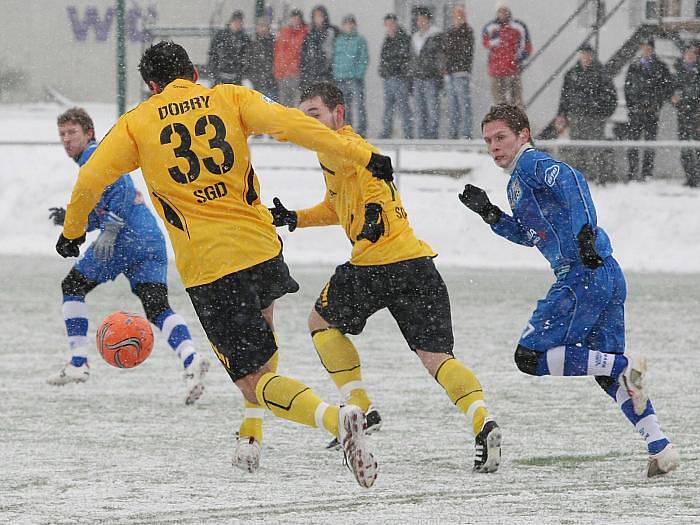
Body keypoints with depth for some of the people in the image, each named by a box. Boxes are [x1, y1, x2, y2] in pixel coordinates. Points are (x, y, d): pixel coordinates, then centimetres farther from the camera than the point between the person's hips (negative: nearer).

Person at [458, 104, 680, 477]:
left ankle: (626, 366, -14)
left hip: (582, 275, -10)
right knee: (608, 375, 13)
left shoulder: (531, 163, -4)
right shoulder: (518, 181, 25)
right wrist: (490, 214, 20)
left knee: (530, 356, -8)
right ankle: (661, 449, 4)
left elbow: (570, 181, -22)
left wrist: (585, 230, -33)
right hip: (608, 276, 10)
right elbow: (529, 235, 33)